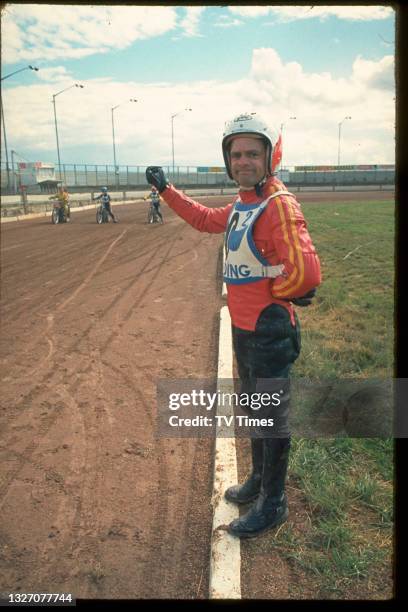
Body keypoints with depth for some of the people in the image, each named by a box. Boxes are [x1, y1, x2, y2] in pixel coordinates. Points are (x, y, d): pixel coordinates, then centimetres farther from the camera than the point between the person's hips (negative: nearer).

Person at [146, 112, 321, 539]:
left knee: (272, 421, 8)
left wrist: (275, 295, -17)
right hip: (243, 330, 9)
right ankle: (258, 481, 46)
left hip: (269, 334, -9)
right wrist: (166, 191, 25)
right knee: (253, 412, 24)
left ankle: (273, 504, 28)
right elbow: (206, 219, 26)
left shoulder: (278, 205, -23)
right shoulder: (241, 204, 7)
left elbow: (304, 271, -36)